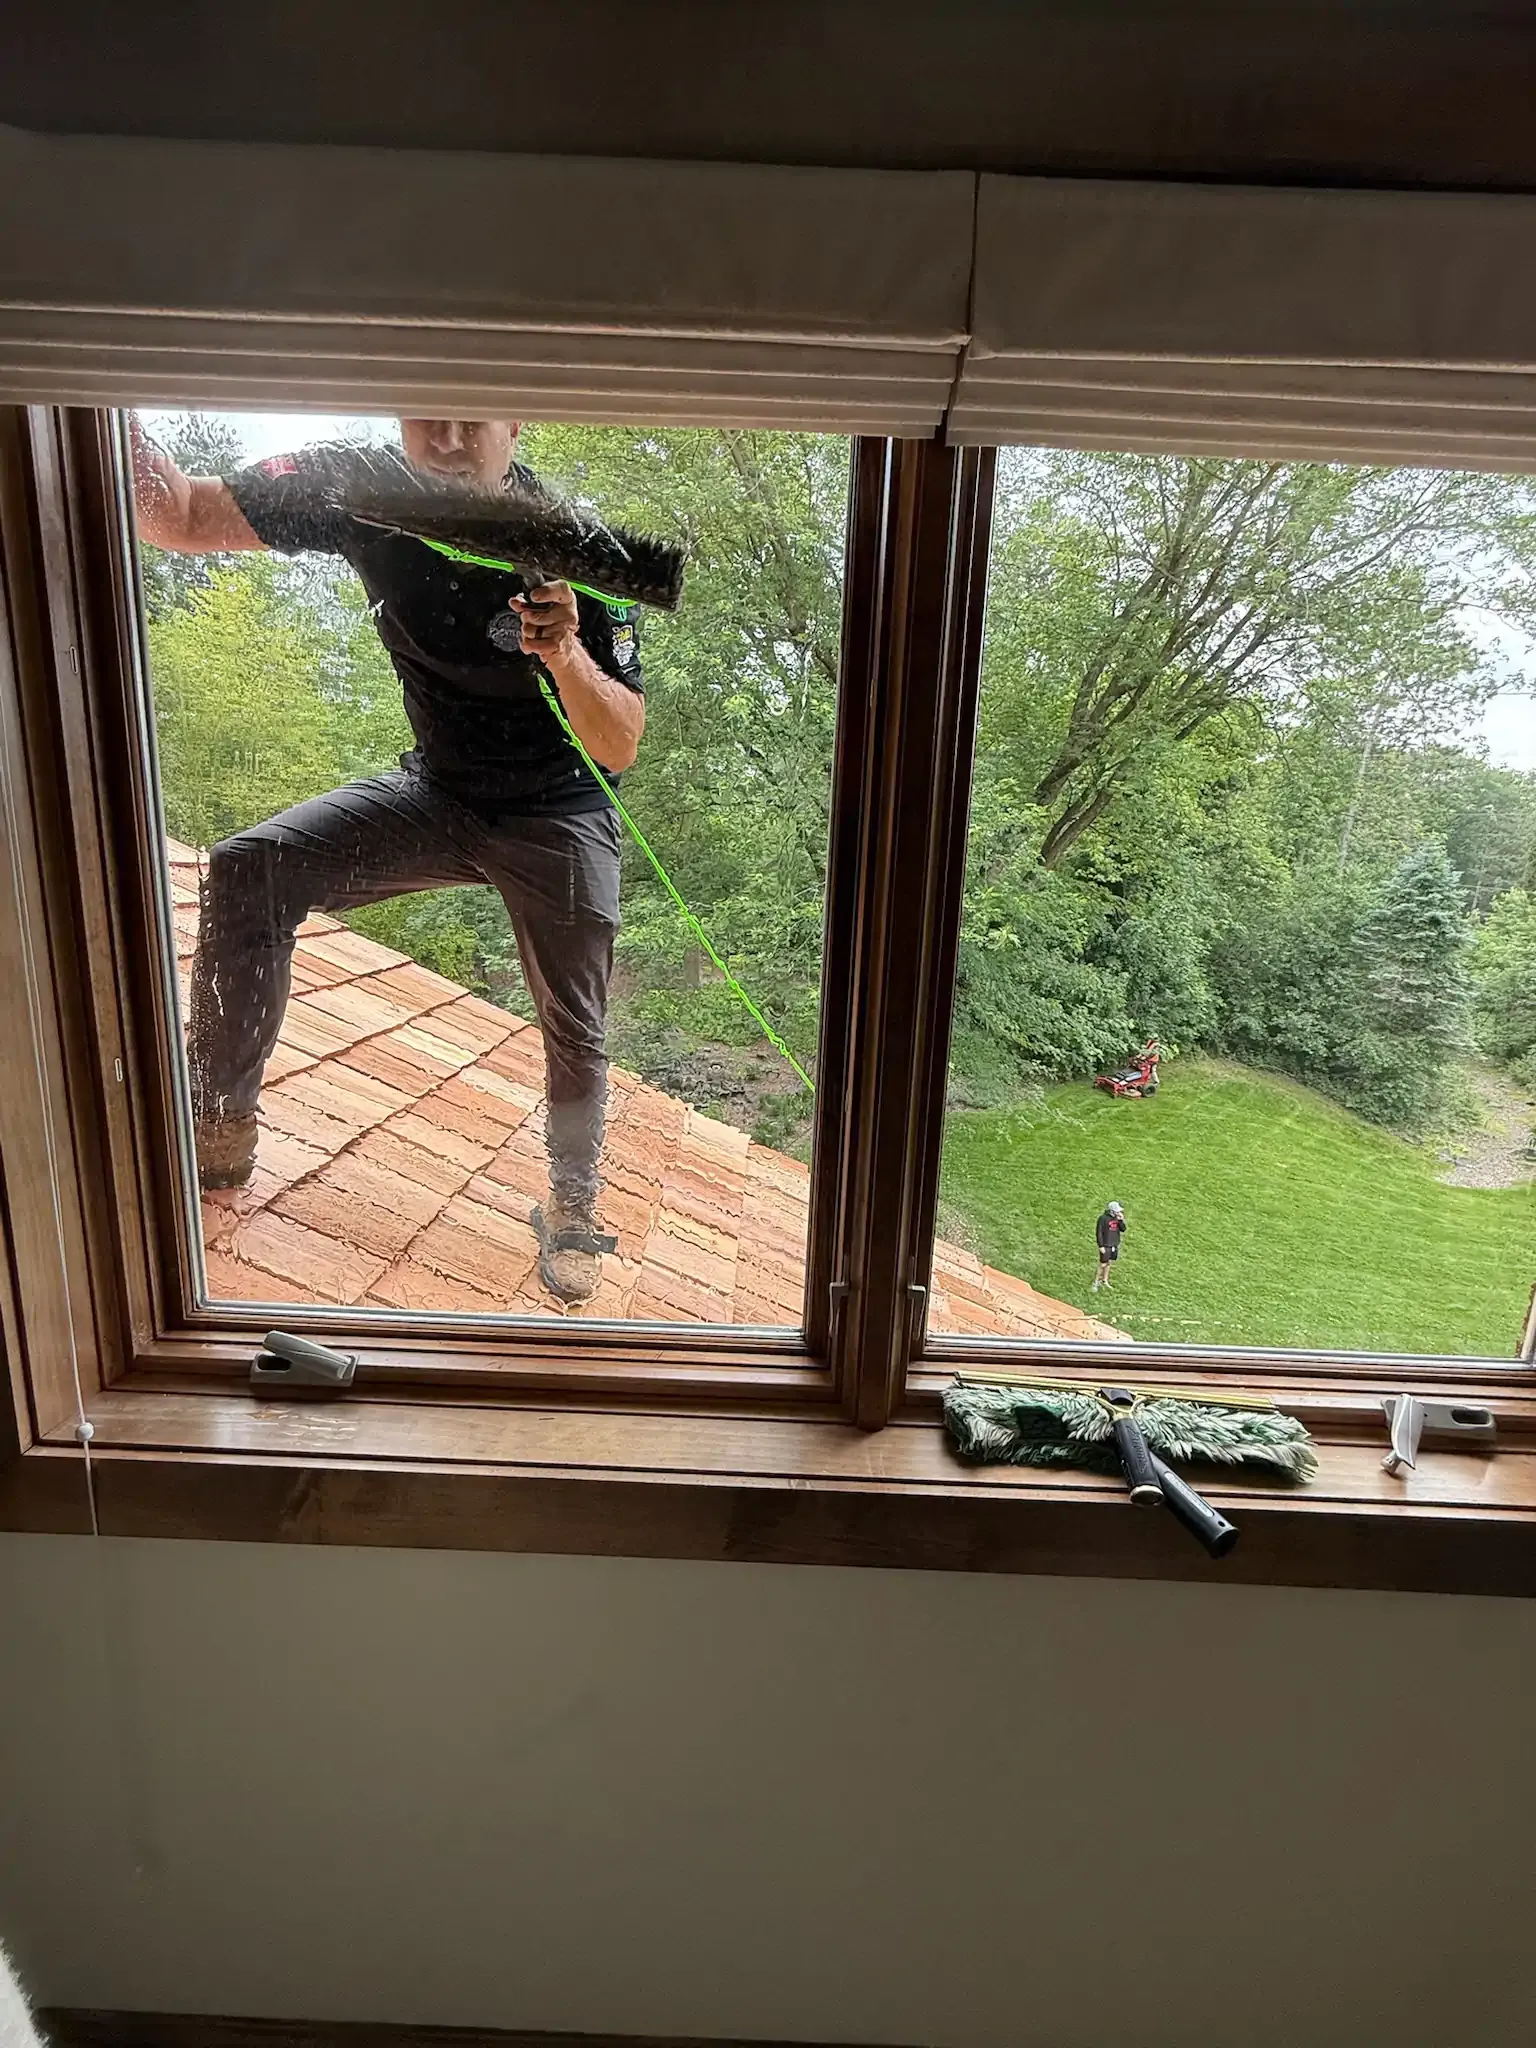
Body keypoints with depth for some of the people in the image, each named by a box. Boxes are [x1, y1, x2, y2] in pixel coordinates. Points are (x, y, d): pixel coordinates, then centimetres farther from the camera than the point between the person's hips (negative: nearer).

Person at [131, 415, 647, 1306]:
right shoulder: (364, 487, -14)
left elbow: (621, 746, -22)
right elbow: (177, 513, -13)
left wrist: (567, 654, -41)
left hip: (560, 813, -2)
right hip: (437, 791, 3)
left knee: (575, 1032, -2)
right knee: (250, 870, -18)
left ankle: (573, 1204, 26)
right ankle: (221, 1131, -4)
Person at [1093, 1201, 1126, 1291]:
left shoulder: (1118, 1217, 1)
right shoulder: (1103, 1218, -17)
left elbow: (1123, 1229, -1)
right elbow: (1098, 1232, -14)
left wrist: (1121, 1220, -17)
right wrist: (1101, 1246, -15)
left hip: (1115, 1245, 6)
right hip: (1106, 1246, -6)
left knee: (1109, 1263, 16)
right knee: (1103, 1265, -1)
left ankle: (1104, 1281, 30)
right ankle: (1095, 1283, 12)